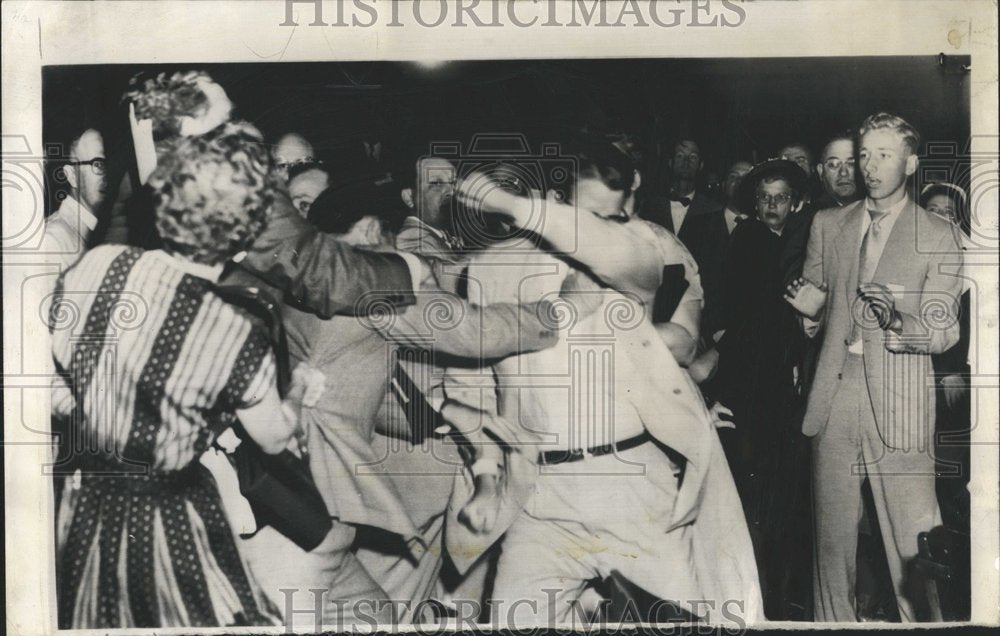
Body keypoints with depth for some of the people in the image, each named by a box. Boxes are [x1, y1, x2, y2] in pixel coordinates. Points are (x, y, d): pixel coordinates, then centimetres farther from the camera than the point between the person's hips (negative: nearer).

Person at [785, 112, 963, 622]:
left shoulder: (938, 238, 3)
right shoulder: (828, 226, 13)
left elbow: (945, 332, -1)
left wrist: (897, 321, -21)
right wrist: (809, 309, -6)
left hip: (898, 404, -3)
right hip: (834, 397, 3)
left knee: (911, 545, -4)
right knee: (832, 538, 8)